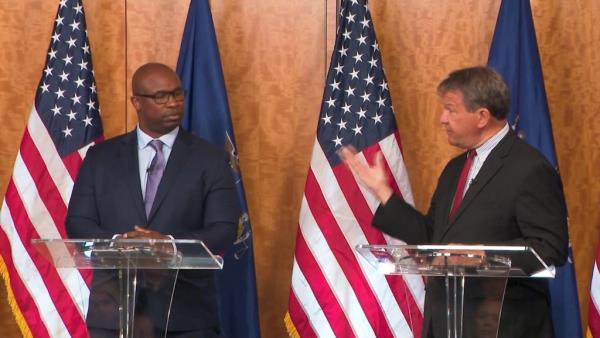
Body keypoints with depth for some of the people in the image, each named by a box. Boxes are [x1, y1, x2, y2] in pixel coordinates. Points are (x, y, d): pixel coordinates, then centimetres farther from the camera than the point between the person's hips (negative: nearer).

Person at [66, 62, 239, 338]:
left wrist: (169, 243, -20)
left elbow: (224, 231, -2)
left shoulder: (210, 159, 6)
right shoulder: (101, 157, 11)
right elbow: (77, 223, 6)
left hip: (187, 316, -1)